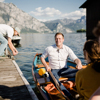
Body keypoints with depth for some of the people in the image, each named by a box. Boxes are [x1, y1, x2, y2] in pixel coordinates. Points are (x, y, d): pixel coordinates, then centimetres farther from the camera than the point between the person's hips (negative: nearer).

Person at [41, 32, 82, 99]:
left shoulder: (67, 49, 2)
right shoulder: (49, 49, 0)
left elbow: (76, 59, -6)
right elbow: (42, 57, 13)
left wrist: (79, 63, -31)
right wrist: (46, 66, -5)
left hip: (64, 69, 3)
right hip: (54, 70, -2)